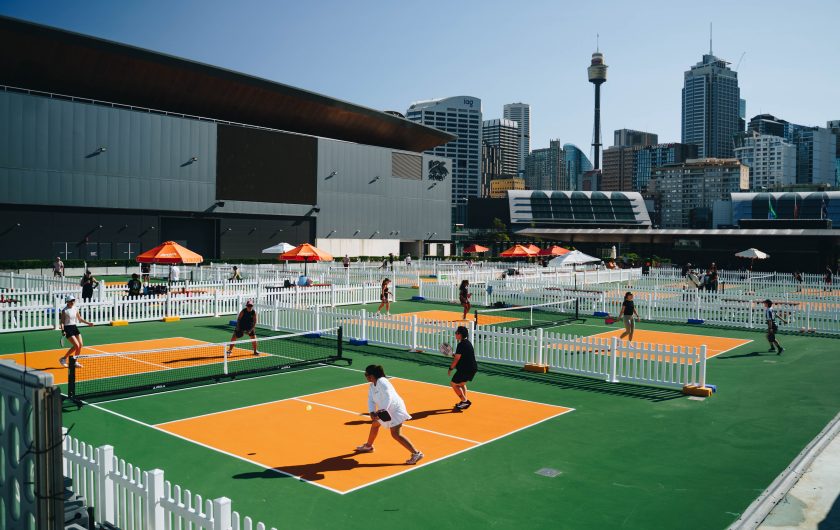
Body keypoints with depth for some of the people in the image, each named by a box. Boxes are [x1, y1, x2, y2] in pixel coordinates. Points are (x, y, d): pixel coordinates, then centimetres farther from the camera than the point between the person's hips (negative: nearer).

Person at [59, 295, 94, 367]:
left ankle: (75, 362, 13)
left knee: (81, 345, 0)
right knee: (76, 345, -13)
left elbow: (80, 319, 20)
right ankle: (63, 359, 5)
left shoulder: (75, 309, 8)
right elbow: (62, 321, -11)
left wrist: (88, 323, 14)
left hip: (75, 327, 7)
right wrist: (62, 330, -21)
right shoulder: (64, 310, -10)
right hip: (68, 328, -7)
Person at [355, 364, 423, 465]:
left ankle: (416, 454, -16)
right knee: (375, 424, 23)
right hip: (387, 411, 10)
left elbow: (388, 397, -29)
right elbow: (371, 401, 1)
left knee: (395, 434, -16)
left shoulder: (382, 382, -22)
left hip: (395, 410, -10)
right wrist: (372, 412, -16)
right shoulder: (372, 386, 8)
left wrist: (383, 410, -34)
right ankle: (368, 446, 47)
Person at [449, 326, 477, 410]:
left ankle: (465, 401, 1)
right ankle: (465, 401, 26)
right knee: (462, 384, 28)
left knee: (454, 384, 5)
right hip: (473, 368, 10)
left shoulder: (461, 344, -17)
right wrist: (454, 356, 18)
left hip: (466, 369, -9)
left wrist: (450, 368, -7)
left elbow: (456, 359, -17)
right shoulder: (468, 343, 12)